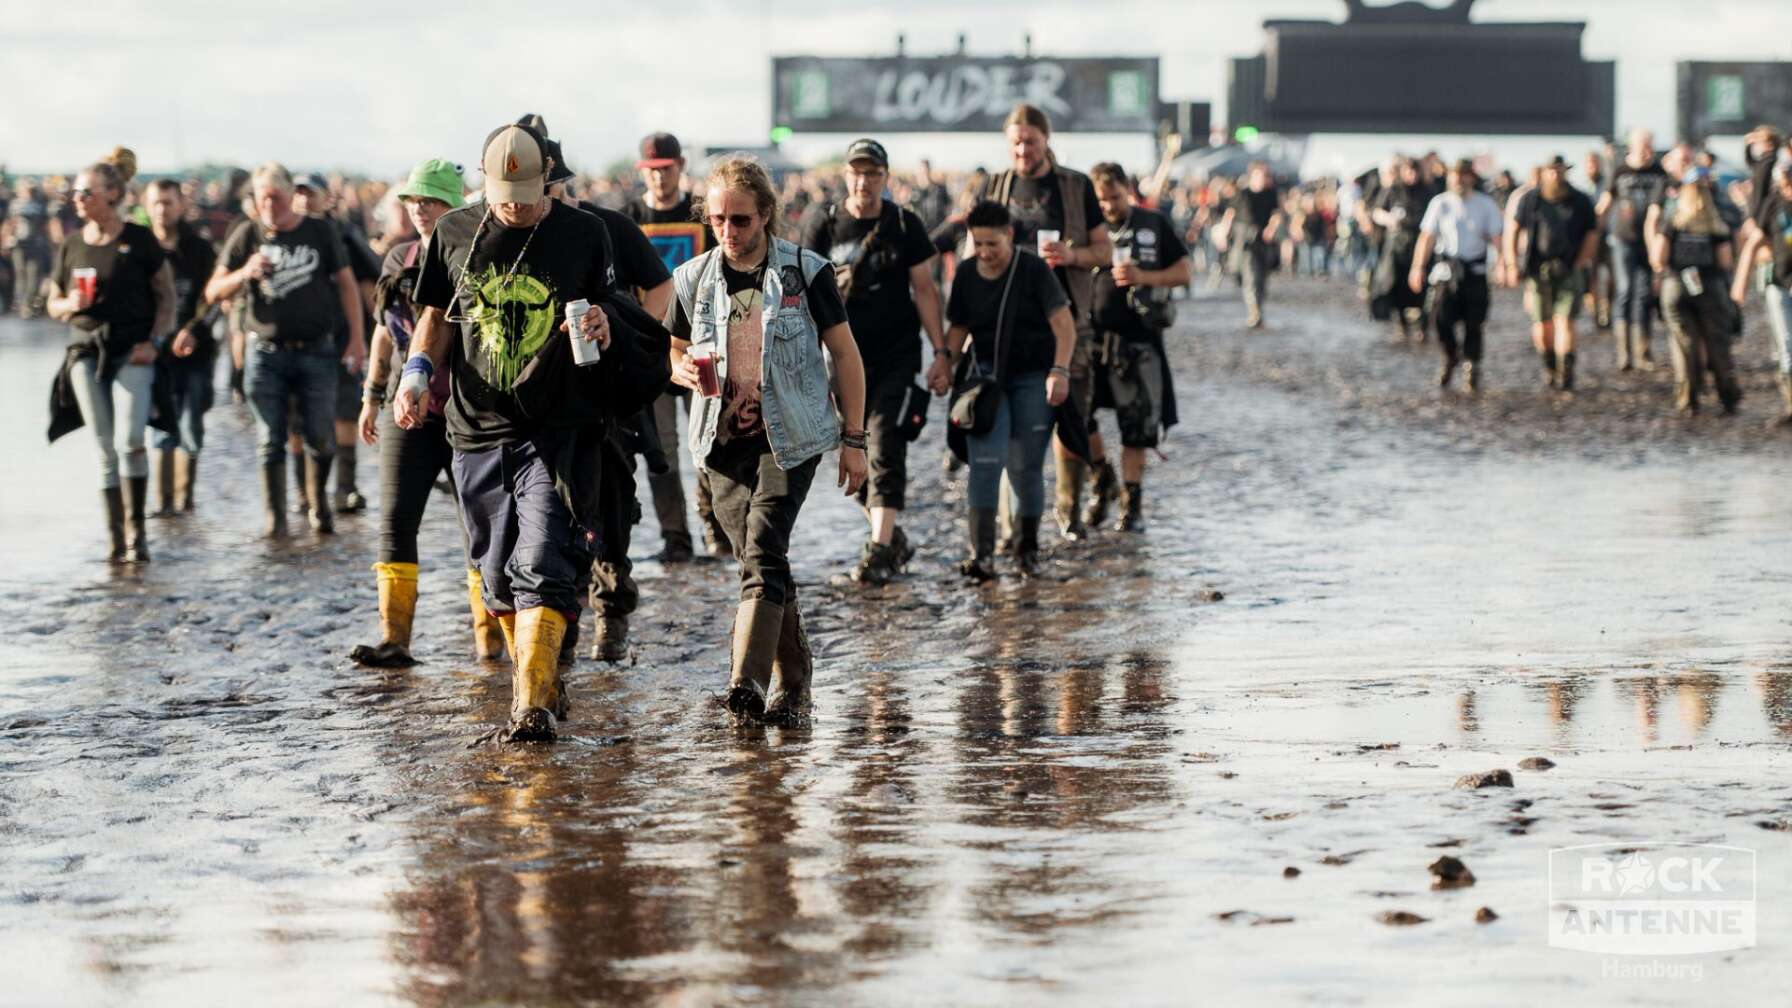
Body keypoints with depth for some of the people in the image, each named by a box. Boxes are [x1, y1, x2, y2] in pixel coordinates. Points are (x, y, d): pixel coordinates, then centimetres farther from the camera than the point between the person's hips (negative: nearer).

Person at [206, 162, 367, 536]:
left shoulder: (320, 232, 5)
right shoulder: (247, 235, 4)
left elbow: (346, 283, 9)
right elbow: (213, 292, 3)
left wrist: (357, 337, 2)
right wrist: (244, 274, -17)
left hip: (316, 351, 0)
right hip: (266, 352, 0)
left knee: (321, 439, 0)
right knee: (270, 441, -3)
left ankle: (319, 505, 21)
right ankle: (275, 517, 4)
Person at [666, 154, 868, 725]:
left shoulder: (807, 272, -2)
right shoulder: (693, 280, 6)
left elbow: (845, 355, 4)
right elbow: (673, 354, 19)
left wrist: (854, 439, 2)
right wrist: (684, 370, -7)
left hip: (790, 437, -4)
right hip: (723, 442, 4)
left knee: (762, 555, -18)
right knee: (762, 564, 5)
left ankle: (746, 683, -26)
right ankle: (791, 683, 18)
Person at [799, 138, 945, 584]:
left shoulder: (904, 225, 0)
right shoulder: (823, 222, 1)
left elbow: (924, 289, 3)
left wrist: (940, 350, 0)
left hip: (896, 356, -2)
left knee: (885, 450, -12)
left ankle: (880, 550, -15)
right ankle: (894, 539, 22)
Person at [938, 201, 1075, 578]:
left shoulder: (1033, 270, -9)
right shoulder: (966, 274, 3)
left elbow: (1063, 323, -13)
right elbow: (958, 327, 13)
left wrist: (1059, 370, -25)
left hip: (1032, 377, -2)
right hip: (987, 375, 2)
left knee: (1026, 467, 1)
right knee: (985, 461, -15)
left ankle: (1027, 548, 21)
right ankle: (981, 553, -21)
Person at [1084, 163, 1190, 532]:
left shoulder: (1154, 225, 6)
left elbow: (1184, 272, 6)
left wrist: (1143, 277, -10)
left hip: (1139, 339, 0)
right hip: (1093, 336, 0)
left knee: (1136, 426, 3)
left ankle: (1132, 503, 14)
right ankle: (1102, 477, 14)